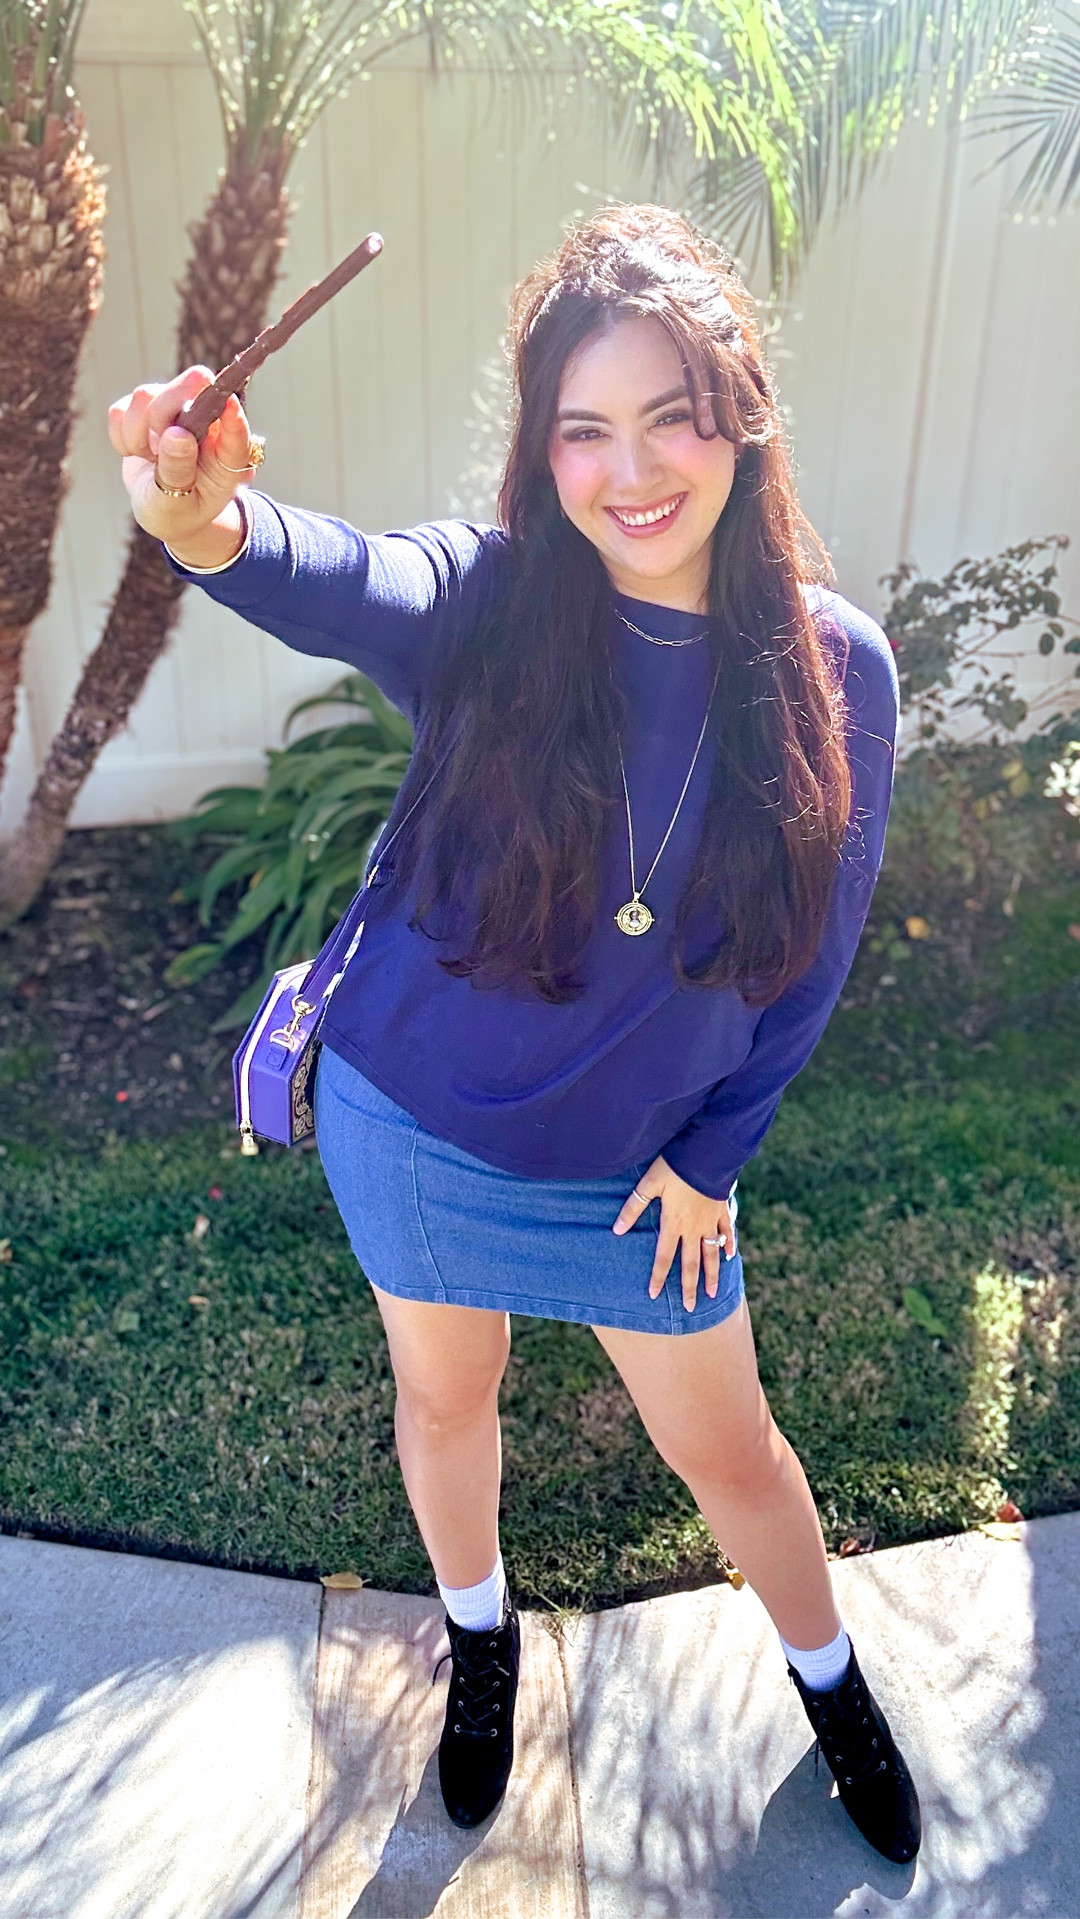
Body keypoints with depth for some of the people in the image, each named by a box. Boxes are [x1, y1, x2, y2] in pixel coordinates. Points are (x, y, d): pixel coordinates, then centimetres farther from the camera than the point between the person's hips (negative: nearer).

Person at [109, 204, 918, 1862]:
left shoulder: (832, 668, -13)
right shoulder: (486, 605, -17)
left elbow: (816, 948, -4)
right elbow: (338, 586, -40)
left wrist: (712, 1153, -2)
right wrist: (211, 525, -62)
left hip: (645, 1165, 0)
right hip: (412, 1129, 0)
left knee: (725, 1444, 18)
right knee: (445, 1395, 22)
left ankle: (829, 1678, 52)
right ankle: (480, 1629, 56)